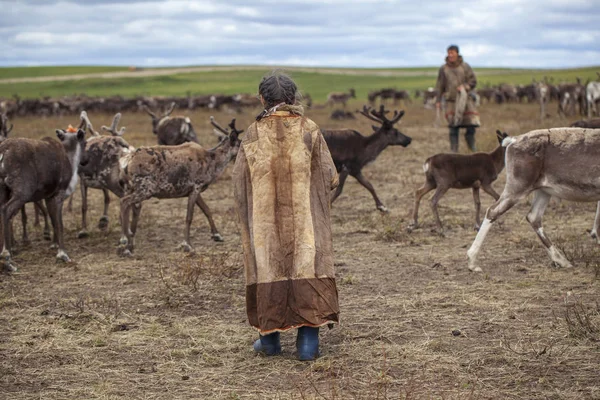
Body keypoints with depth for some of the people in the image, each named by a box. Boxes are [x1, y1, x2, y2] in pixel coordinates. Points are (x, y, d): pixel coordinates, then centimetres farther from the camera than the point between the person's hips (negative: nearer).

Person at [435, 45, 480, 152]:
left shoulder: (465, 66, 3)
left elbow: (473, 81, 4)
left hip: (465, 99, 0)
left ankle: (472, 146, 19)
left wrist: (465, 86, -15)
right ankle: (454, 150, 1)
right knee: (453, 127, -6)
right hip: (451, 100, 0)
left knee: (471, 124, -3)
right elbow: (440, 86, 9)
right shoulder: (443, 69, 5)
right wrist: (438, 101, 4)